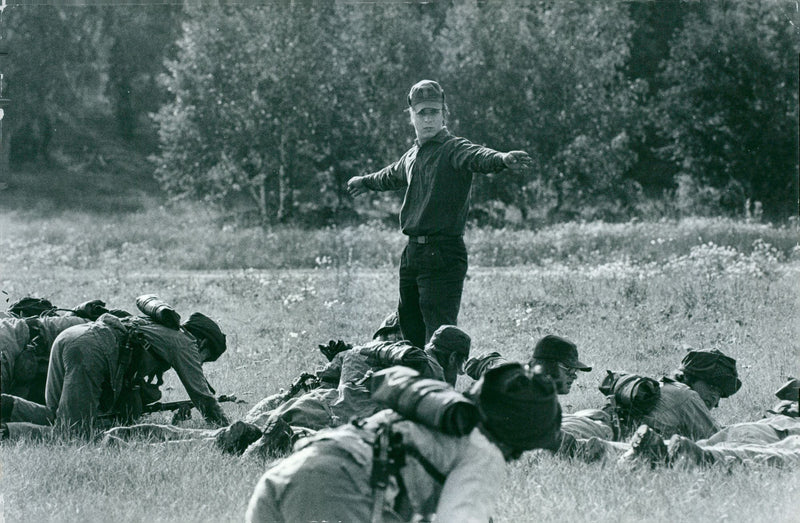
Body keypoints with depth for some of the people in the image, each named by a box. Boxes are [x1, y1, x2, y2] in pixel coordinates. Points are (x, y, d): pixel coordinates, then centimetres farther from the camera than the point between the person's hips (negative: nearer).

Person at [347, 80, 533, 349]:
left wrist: (502, 159, -53)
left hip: (443, 255, -8)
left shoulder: (453, 149, -8)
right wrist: (365, 181, 58)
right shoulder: (411, 155, 17)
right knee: (410, 330, 13)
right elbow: (392, 176, 40)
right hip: (412, 253, 8)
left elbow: (478, 157, -31)